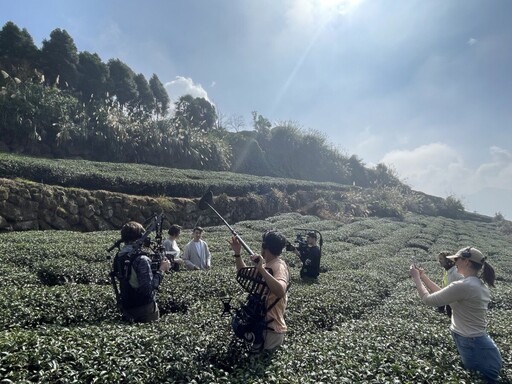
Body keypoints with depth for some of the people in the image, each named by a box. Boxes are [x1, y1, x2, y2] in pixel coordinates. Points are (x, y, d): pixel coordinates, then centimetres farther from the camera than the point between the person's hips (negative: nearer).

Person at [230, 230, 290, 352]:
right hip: (260, 322, 9)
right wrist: (237, 253, 8)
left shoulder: (279, 266, -21)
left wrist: (261, 269, -42)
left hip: (271, 327, -9)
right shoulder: (266, 265, 8)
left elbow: (280, 291, -40)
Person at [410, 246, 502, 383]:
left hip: (472, 346, -8)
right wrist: (423, 277, 11)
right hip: (477, 342, 8)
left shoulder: (463, 286, -25)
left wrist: (416, 277, -6)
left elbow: (428, 299, -18)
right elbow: (442, 294, 12)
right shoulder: (479, 285, 6)